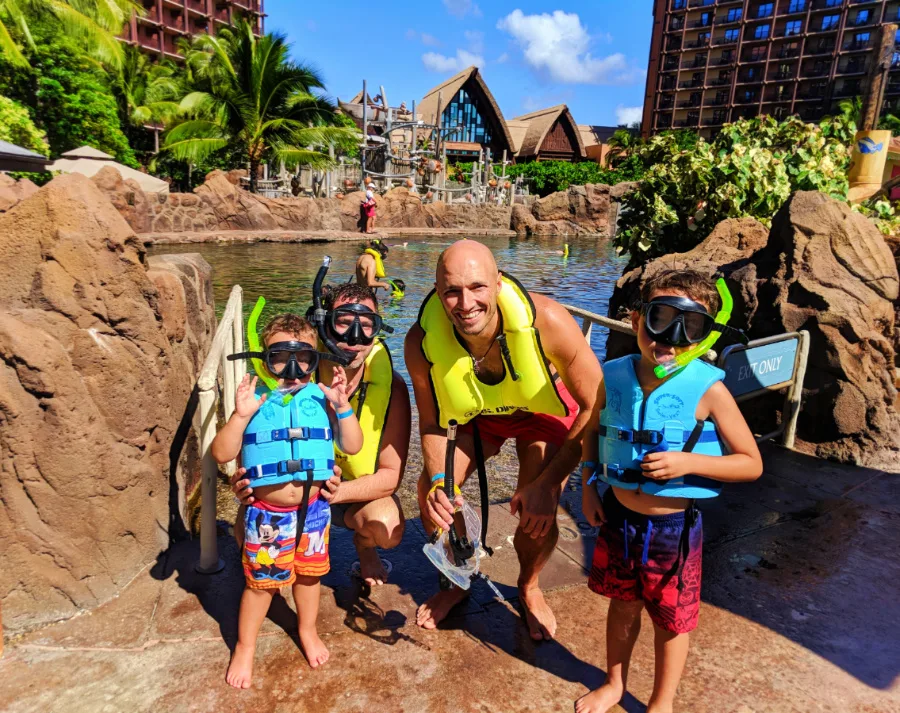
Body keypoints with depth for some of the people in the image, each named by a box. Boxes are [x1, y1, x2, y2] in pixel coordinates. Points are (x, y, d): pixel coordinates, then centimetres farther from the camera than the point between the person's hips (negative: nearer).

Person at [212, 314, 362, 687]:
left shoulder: (321, 399, -6)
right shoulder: (255, 401, -9)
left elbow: (352, 446, -8)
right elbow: (222, 453, -11)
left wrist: (342, 406, -20)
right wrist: (240, 415, -24)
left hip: (312, 508, 2)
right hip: (267, 513, -1)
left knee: (308, 573, 19)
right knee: (260, 581, 13)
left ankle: (308, 630, 47)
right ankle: (244, 647, 37)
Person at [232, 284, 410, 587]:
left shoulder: (391, 386, -22)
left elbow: (390, 474, -18)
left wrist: (339, 491, -38)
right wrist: (245, 482, -35)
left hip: (360, 491, 0)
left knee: (388, 528, -31)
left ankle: (364, 545, 9)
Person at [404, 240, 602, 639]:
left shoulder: (546, 321, -38)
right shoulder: (422, 343, -30)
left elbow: (595, 407, -27)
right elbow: (432, 424, -12)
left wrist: (547, 484, -29)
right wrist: (438, 481, -28)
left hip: (545, 412, -2)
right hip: (478, 416, 3)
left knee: (537, 514, -16)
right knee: (430, 494, -8)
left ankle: (529, 588, 22)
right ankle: (455, 583, 24)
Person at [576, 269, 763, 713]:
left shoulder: (708, 390, -20)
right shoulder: (614, 377, -10)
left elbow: (751, 464, -12)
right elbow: (593, 431, 9)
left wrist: (688, 462, -27)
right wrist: (588, 489, 1)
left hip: (673, 528, -3)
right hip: (618, 518, 3)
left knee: (670, 621, 18)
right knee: (622, 607, 24)